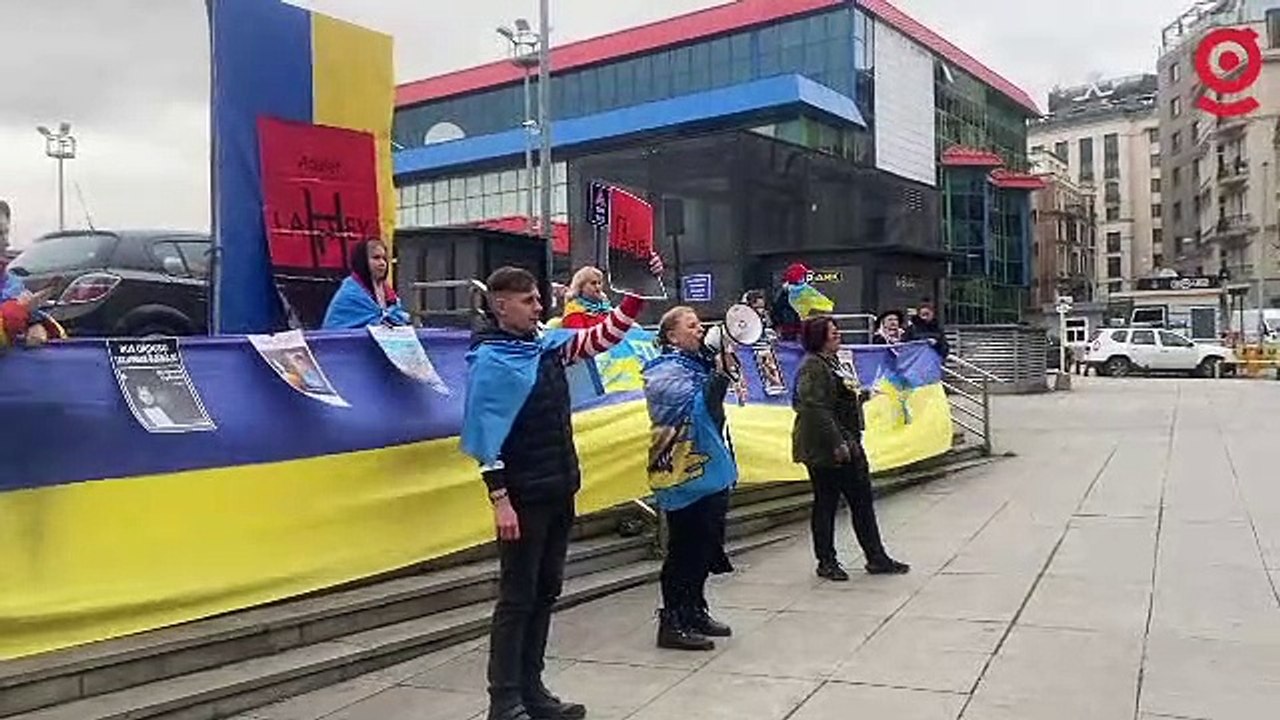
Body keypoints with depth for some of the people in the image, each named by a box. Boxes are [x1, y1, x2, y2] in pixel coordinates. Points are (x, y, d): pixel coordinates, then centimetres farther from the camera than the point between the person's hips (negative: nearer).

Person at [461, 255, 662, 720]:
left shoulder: (548, 344, 8)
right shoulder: (489, 360, -12)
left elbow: (602, 336, 10)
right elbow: (486, 436, -16)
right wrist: (499, 499, -20)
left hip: (559, 491, 8)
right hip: (523, 497, -8)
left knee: (546, 592, 13)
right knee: (517, 598, -1)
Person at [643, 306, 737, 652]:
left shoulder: (698, 364, 15)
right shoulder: (664, 371, -10)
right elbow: (698, 407, -22)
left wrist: (724, 366, 9)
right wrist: (721, 373, -29)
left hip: (710, 471, 9)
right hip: (685, 474, -9)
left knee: (706, 548, 15)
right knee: (685, 550, -5)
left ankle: (695, 611, 27)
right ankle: (673, 623, 2)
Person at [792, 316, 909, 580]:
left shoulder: (832, 362, 15)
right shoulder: (812, 367, -16)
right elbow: (816, 409, -24)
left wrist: (861, 394, 12)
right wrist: (836, 444, -25)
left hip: (847, 445, 10)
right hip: (825, 449, -10)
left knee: (862, 500, 12)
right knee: (826, 504, 2)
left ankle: (876, 558, 20)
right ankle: (826, 562, 15)